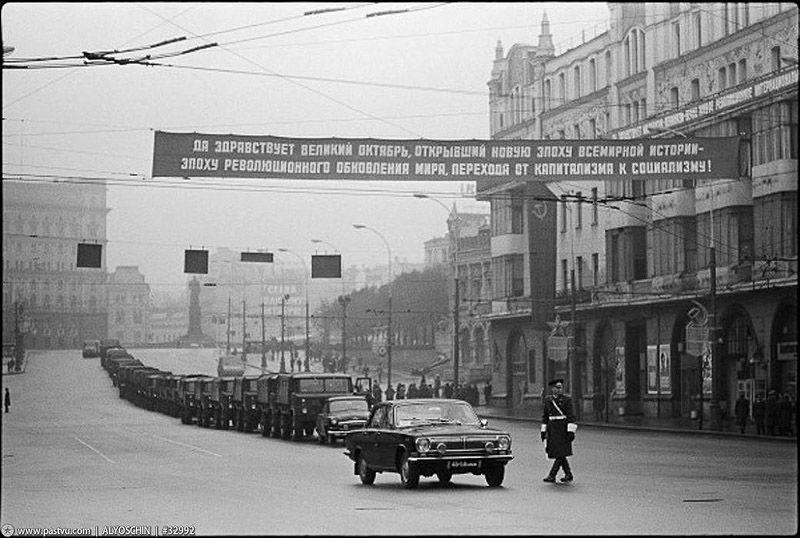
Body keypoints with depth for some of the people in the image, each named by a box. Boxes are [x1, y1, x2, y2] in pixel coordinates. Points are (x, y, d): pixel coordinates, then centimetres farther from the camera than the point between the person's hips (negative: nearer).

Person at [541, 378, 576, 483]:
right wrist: (543, 431, 11)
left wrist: (571, 431, -14)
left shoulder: (567, 400, -3)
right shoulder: (548, 400, 9)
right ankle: (568, 475, 18)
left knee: (561, 454, -8)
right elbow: (545, 416, 15)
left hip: (563, 429, -5)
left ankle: (552, 475, -7)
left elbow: (570, 416, -7)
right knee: (558, 454, 7)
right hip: (552, 429, 5)